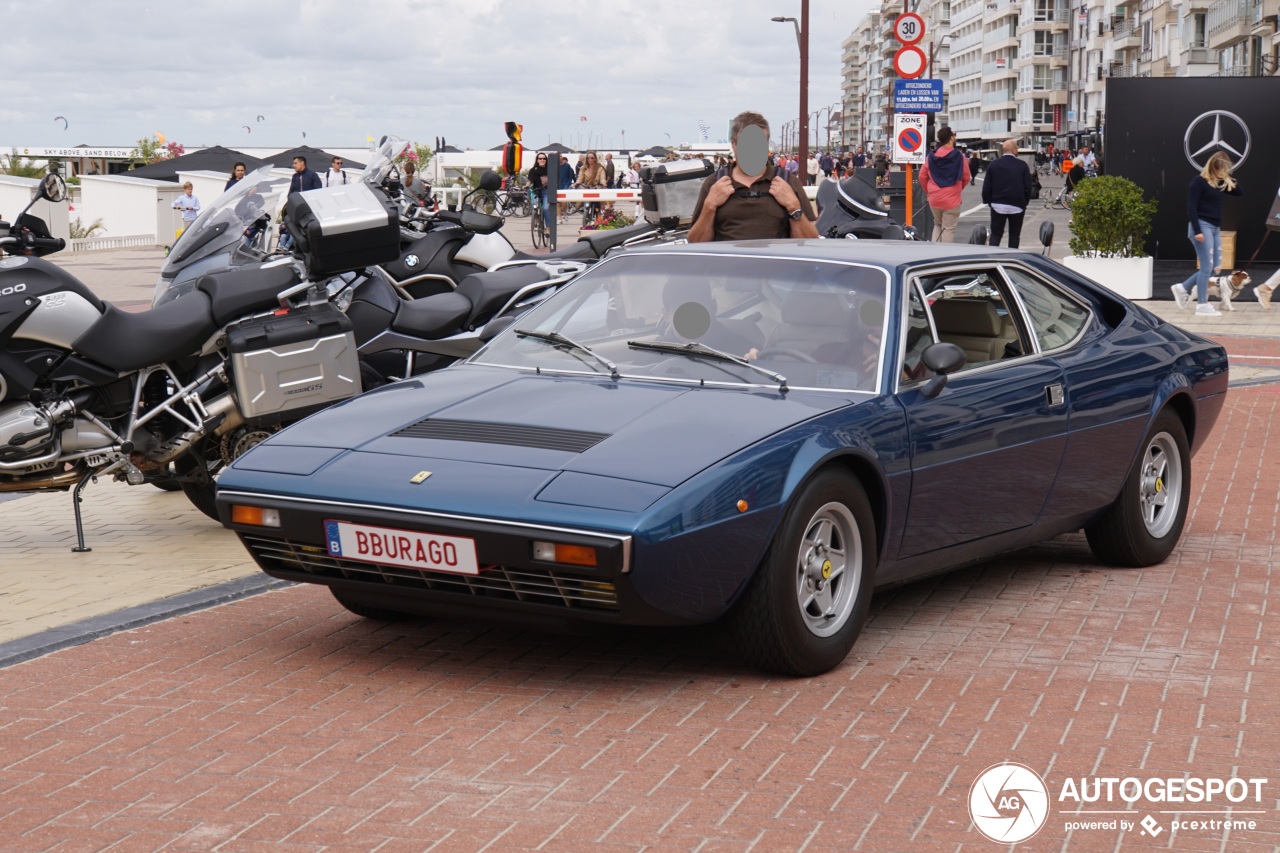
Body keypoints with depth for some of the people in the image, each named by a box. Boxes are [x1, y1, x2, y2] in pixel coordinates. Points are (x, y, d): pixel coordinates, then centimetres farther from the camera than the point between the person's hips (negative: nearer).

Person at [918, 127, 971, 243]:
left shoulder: (931, 157, 1)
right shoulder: (959, 157, -8)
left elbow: (922, 176, 5)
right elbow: (966, 178, -2)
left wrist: (928, 191, 20)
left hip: (934, 199, 4)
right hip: (952, 199, -4)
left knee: (937, 225, 20)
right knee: (948, 229, 1)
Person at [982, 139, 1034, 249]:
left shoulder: (993, 165, -1)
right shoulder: (1022, 166, -5)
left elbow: (987, 187, 0)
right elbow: (1028, 187, -4)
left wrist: (988, 201, 11)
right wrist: (1025, 203, 8)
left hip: (998, 205, 1)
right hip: (1017, 206, -1)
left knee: (995, 234, 5)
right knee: (1014, 235, 9)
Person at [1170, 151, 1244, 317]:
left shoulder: (1220, 183, 13)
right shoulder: (1199, 182, -9)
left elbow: (1240, 192, 19)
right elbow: (1191, 208, -14)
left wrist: (1229, 179, 5)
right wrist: (1197, 231, -20)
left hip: (1215, 228, 8)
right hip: (1202, 226, -8)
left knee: (1215, 268, 8)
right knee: (1207, 267, -7)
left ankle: (1182, 288, 18)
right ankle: (1202, 305, 0)